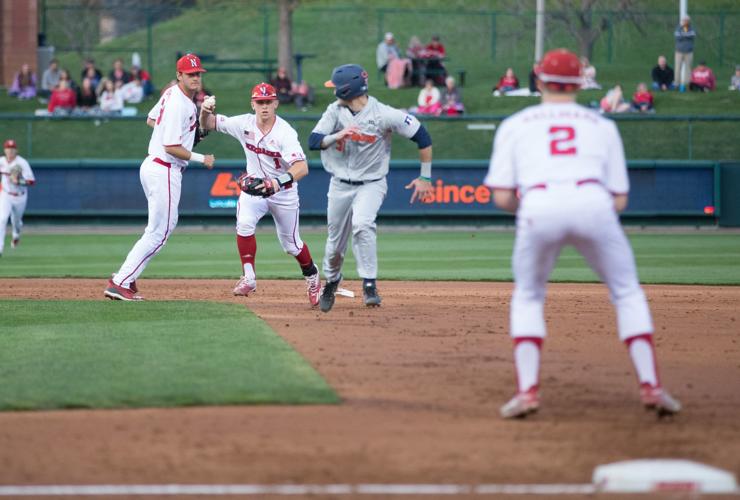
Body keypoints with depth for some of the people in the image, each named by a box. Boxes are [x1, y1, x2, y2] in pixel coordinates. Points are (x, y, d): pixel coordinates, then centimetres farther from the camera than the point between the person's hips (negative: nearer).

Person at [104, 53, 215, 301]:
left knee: (167, 224, 20)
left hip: (151, 166, 11)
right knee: (158, 233, -6)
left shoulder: (171, 93, 10)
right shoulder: (179, 105, -21)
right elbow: (171, 147, -23)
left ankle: (126, 276, 17)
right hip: (165, 171, -11)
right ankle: (120, 283, -7)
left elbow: (151, 119, 26)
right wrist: (201, 159, -13)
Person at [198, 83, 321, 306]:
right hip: (254, 187, 3)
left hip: (284, 191, -3)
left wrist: (277, 183, -54)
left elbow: (302, 168, -38)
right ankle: (248, 278, -15)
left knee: (291, 244, 9)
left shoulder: (285, 132, -26)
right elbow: (209, 124, -1)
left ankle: (311, 275, 39)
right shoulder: (245, 124, -12)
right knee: (244, 224, -26)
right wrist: (205, 111, -26)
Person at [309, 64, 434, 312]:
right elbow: (313, 141, -12)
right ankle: (331, 282, 38)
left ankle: (369, 286, -23)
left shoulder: (384, 114, -16)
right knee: (335, 242, 9)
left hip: (371, 185, -4)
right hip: (340, 185, 4)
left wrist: (425, 177, -8)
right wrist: (338, 135, -31)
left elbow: (422, 137, -10)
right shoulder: (335, 111, -4)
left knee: (362, 224, -30)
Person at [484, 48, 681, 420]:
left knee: (527, 297, 21)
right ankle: (650, 386, 5)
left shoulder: (514, 125, 24)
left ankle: (527, 389, 6)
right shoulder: (601, 125, 27)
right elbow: (619, 200, 21)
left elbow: (502, 198, 15)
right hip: (593, 205, 0)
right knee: (627, 292, 17)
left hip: (539, 208, 0)